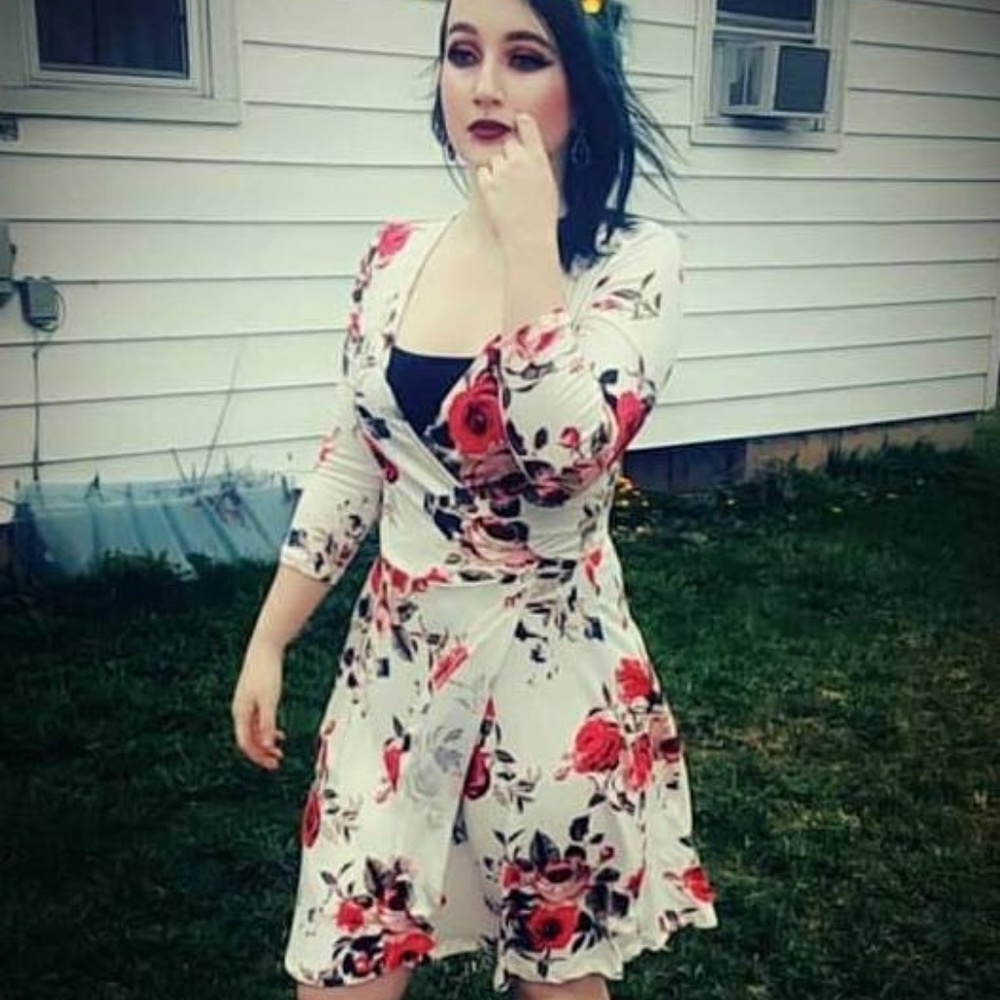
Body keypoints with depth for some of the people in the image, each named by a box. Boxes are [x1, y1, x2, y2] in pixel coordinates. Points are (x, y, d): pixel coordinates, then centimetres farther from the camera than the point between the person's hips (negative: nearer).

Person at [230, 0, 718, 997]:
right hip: (394, 659, 4)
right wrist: (266, 645, 8)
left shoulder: (633, 261, -11)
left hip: (547, 665, -3)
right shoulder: (394, 256, 2)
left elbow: (566, 454, -29)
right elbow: (346, 470, 7)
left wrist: (530, 241, -21)